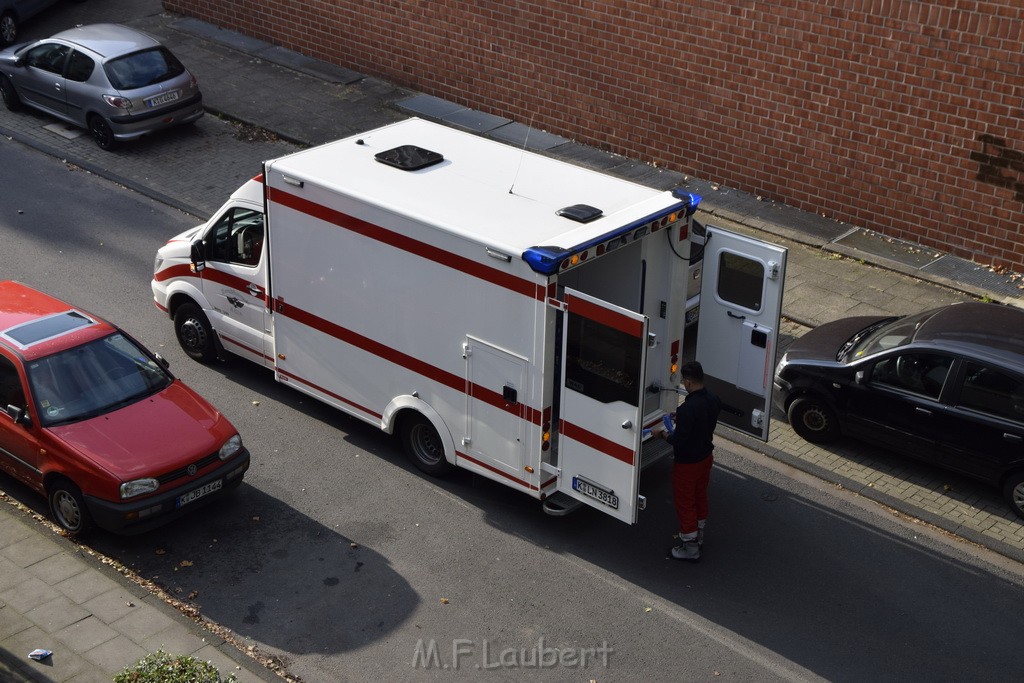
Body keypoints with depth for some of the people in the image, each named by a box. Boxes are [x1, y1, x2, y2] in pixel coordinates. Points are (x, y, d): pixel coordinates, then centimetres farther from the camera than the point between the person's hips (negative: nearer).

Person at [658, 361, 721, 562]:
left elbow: (678, 440, -29)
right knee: (700, 496, 25)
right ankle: (698, 536, 44)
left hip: (687, 464, -8)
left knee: (685, 504, 8)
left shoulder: (688, 408, -34)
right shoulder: (713, 400, -8)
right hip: (706, 457, 8)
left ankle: (690, 549, 20)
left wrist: (664, 434, -10)